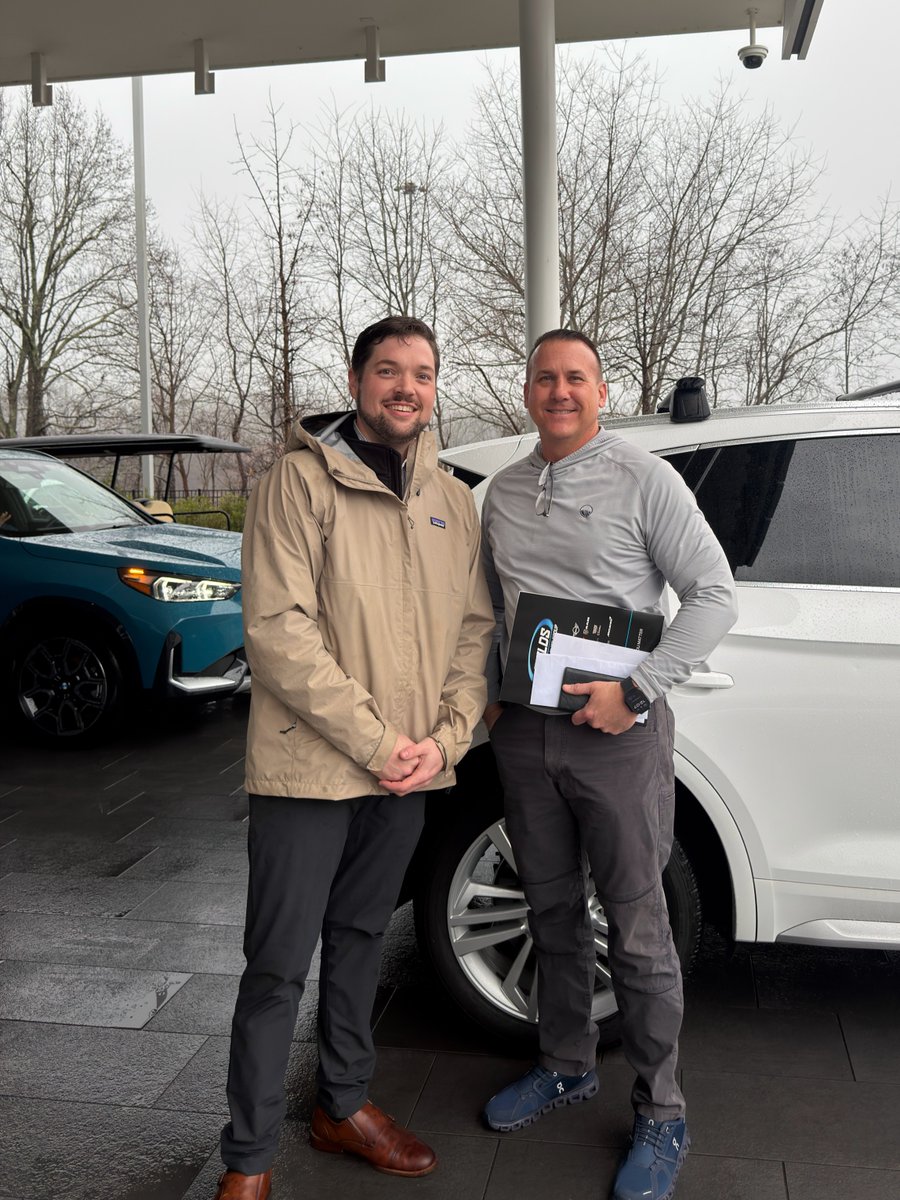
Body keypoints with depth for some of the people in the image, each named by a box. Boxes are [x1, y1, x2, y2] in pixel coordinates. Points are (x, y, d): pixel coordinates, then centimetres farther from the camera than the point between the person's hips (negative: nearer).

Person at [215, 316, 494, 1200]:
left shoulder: (452, 500, 10)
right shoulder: (300, 480, -8)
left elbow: (474, 630, 9)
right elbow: (277, 629, -15)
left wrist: (445, 739, -5)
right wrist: (374, 740, -17)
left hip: (409, 773, 5)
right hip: (308, 768, -5)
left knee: (359, 939, 19)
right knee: (280, 963, 2)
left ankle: (344, 1106, 37)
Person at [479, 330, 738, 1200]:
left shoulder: (642, 479, -6)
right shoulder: (504, 491, 11)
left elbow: (713, 595, -9)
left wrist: (637, 691, -16)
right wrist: (487, 693, 9)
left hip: (615, 732, -5)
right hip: (522, 734, 6)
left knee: (636, 928, 1)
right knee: (552, 912, 17)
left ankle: (660, 1113, 18)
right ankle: (566, 1068, 36)